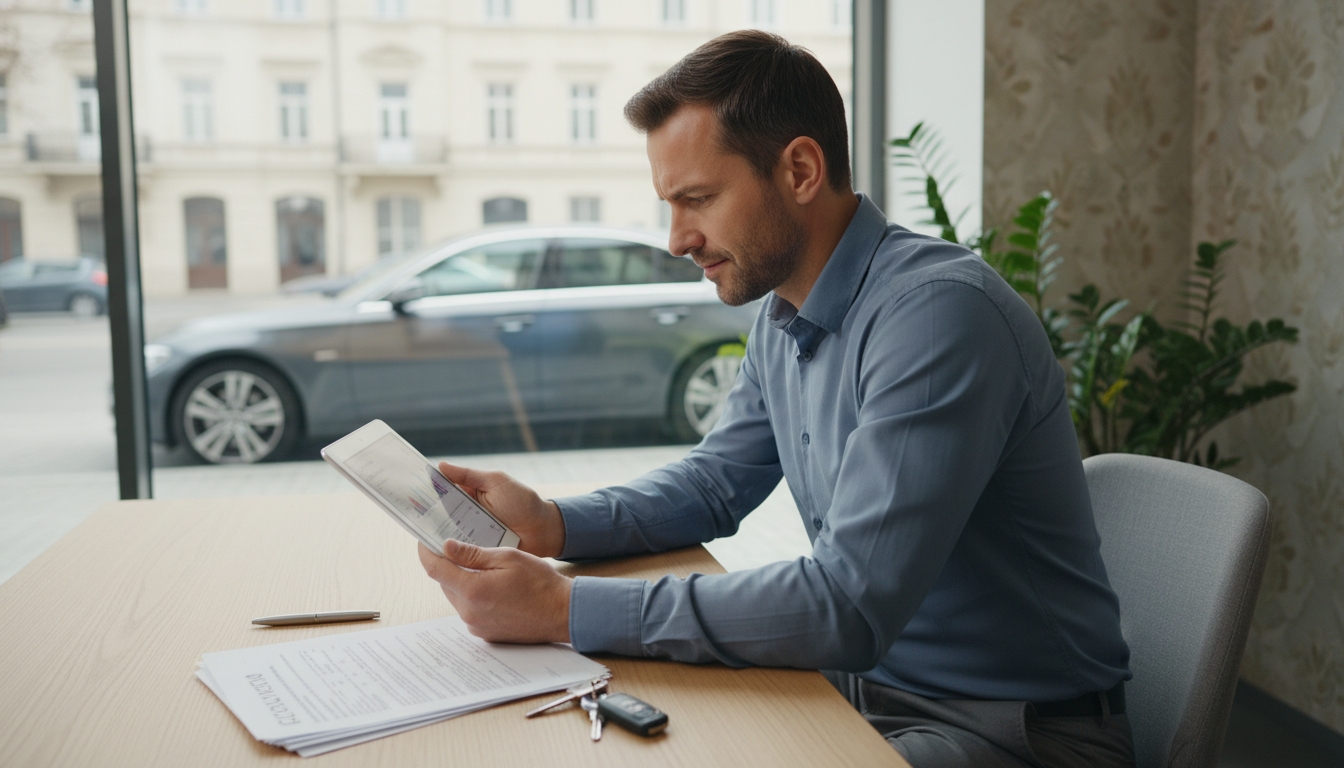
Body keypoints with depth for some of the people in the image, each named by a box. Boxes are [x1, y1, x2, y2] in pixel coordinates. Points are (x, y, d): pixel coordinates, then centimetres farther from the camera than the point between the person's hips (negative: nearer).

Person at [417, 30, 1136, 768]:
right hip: (863, 679, 7)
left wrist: (566, 609, -28)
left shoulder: (938, 314, -25)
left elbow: (849, 606, -30)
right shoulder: (781, 315, 3)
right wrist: (553, 523, -4)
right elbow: (714, 483, 14)